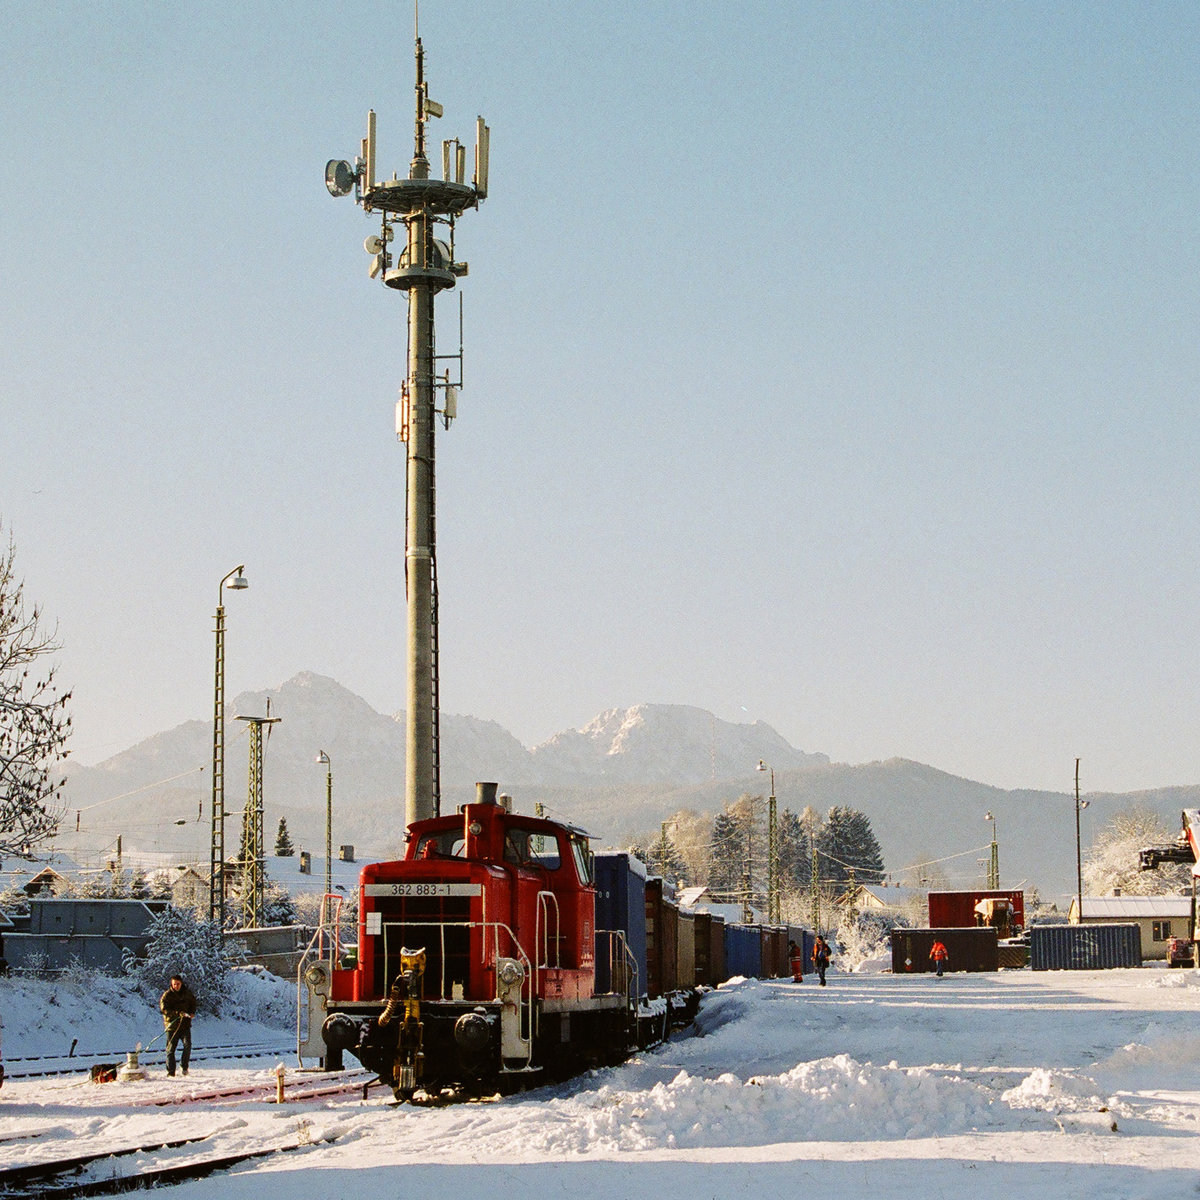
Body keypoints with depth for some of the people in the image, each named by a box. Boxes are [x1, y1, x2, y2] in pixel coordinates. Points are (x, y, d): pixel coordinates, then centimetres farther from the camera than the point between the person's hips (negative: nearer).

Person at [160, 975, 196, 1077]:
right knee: (170, 1048, -1)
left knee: (187, 1045, -14)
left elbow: (193, 1002, 26)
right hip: (172, 1025, -2)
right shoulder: (167, 995, -6)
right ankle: (171, 1071, 6)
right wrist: (178, 1013, -25)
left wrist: (192, 1012, 7)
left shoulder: (187, 993, 6)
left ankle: (184, 1066, 4)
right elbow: (163, 1009, -16)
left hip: (185, 1024, 2)